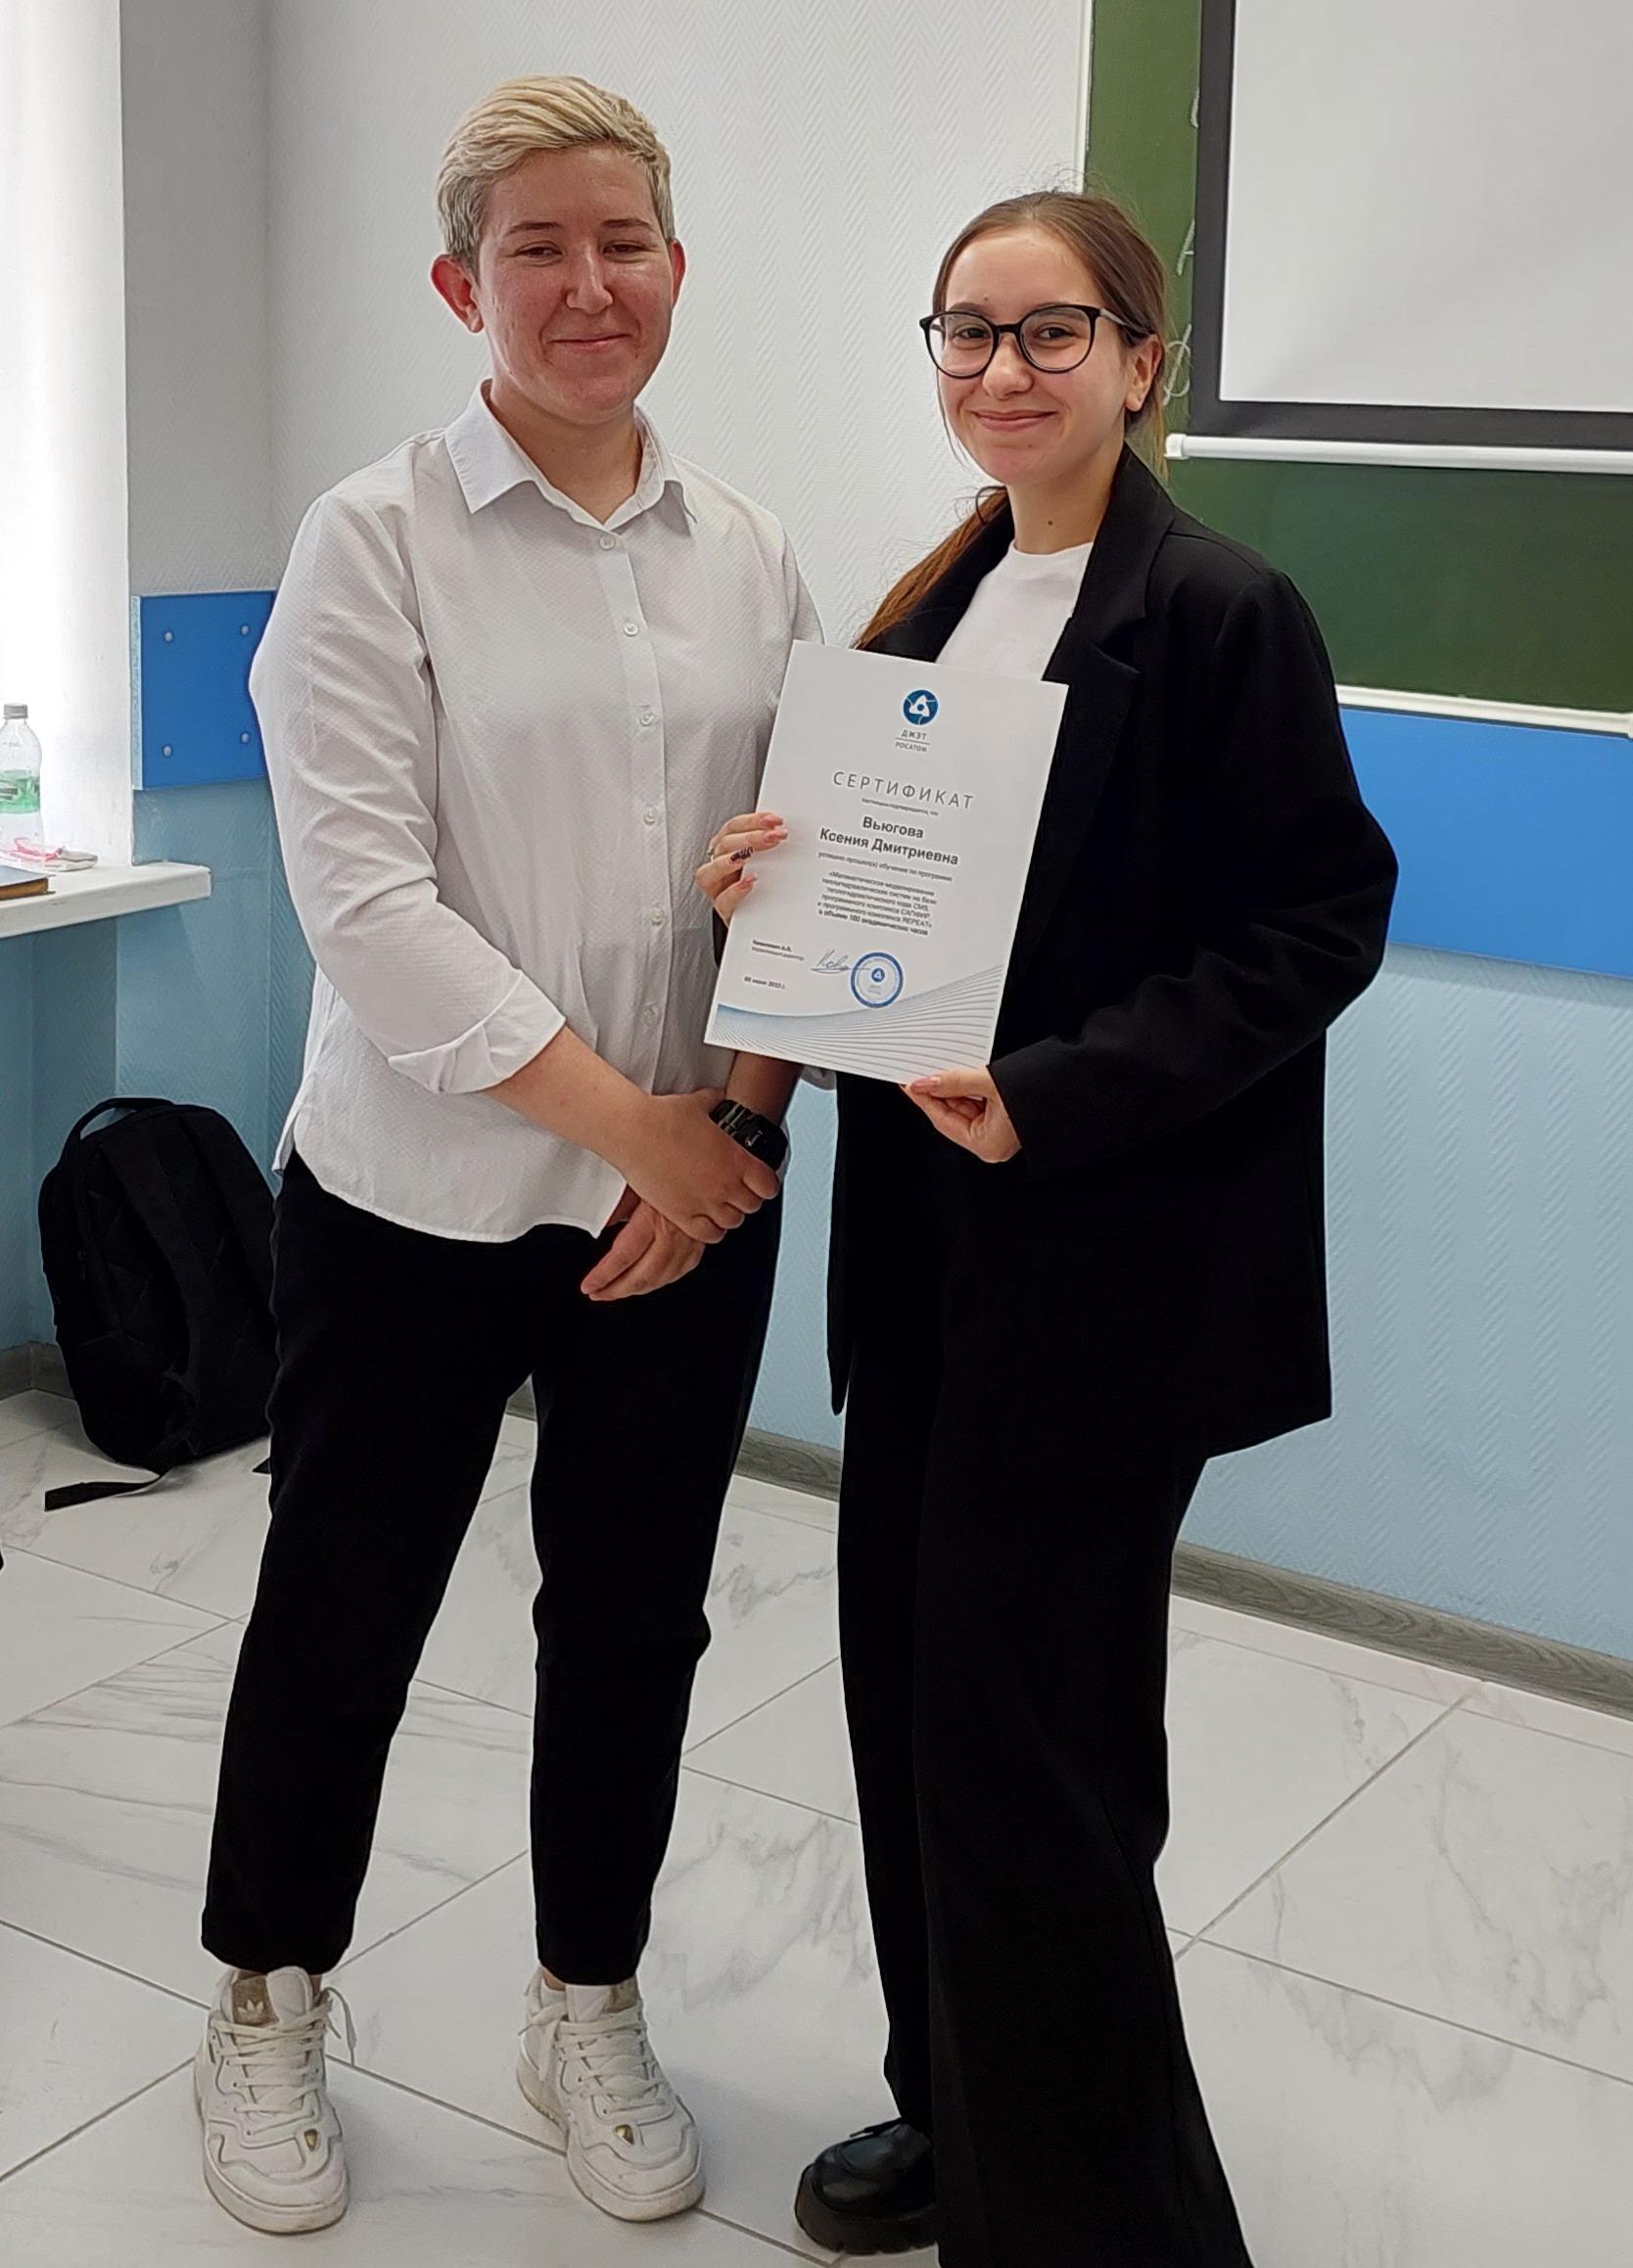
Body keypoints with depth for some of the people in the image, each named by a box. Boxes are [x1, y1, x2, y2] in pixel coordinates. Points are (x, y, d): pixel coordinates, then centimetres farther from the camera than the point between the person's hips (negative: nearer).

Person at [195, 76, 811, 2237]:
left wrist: (737, 1122, -9)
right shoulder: (378, 538, -7)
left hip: (696, 1201, 4)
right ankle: (269, 2006, 34)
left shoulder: (746, 552, 5)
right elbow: (366, 895, -15)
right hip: (423, 1192, -3)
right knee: (344, 1611, 11)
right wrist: (619, 1118, -16)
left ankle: (591, 2012, 34)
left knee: (634, 1617, 13)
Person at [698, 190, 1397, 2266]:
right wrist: (781, 888, -3)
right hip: (923, 1240, 7)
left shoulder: (1217, 613, -10)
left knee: (1023, 1732, -2)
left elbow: (1319, 923, -14)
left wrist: (1057, 1094, -22)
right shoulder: (937, 606, 12)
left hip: (1105, 1260, -7)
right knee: (910, 1686, 13)